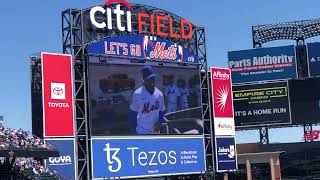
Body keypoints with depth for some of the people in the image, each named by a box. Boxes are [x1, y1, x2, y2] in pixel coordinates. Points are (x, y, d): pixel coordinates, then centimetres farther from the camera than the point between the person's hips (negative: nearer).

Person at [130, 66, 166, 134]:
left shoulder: (159, 94, 2)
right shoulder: (138, 94, -11)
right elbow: (133, 113, -6)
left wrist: (160, 122, -7)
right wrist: (133, 131, -8)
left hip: (155, 131, 5)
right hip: (142, 131, -5)